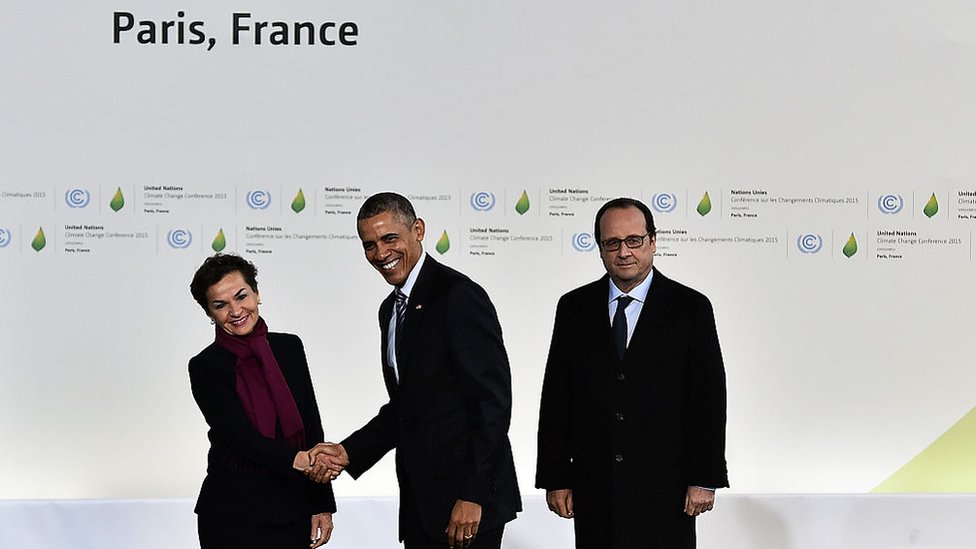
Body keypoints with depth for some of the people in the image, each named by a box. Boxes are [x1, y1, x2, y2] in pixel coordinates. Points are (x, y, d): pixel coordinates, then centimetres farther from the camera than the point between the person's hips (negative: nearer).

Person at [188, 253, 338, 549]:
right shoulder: (205, 367, -6)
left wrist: (323, 506, 3)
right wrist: (296, 459, -33)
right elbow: (240, 436, -16)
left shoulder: (290, 347, 6)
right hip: (233, 516, -3)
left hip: (294, 511, 3)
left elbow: (312, 429, 7)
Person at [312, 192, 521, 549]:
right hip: (419, 502, 8)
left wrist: (473, 496, -20)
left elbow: (493, 400, -17)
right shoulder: (391, 309, 16)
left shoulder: (459, 296, -12)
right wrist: (348, 452, 5)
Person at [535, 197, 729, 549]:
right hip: (594, 490, 2)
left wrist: (705, 479, -6)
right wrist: (555, 479, 1)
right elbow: (556, 398, 6)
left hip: (664, 491, -2)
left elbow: (709, 399, -2)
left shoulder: (691, 308, 0)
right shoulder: (574, 308, 6)